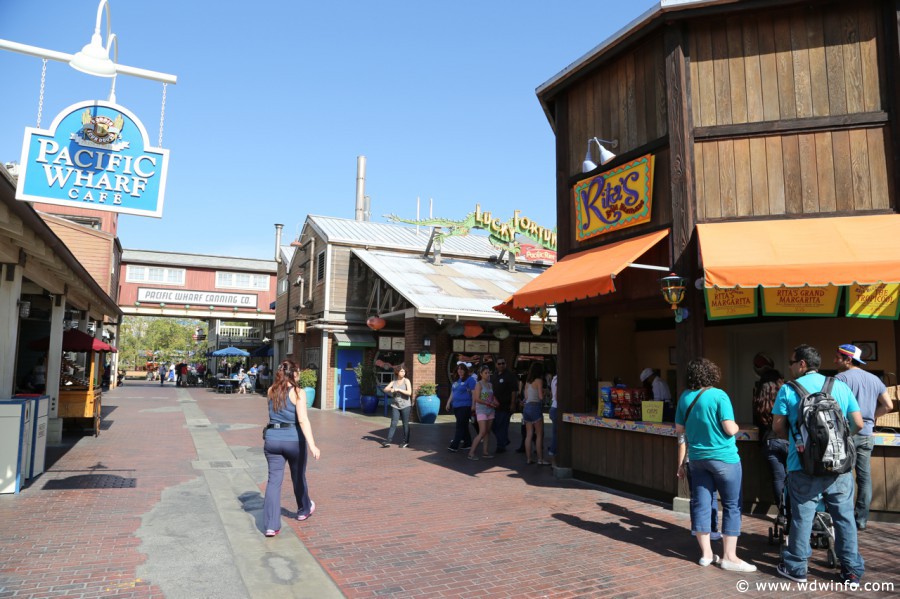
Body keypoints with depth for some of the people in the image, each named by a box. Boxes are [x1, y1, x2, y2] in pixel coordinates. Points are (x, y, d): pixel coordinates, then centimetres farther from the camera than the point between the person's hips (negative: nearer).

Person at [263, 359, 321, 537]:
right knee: (298, 477, 18)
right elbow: (303, 420, -23)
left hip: (272, 439, 3)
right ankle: (304, 509, 40)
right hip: (294, 439, -3)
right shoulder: (298, 392, -12)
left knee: (274, 480, 4)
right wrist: (312, 445, -28)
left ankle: (271, 525, -2)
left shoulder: (271, 391, 4)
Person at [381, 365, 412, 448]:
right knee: (393, 424, -2)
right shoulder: (394, 381, 9)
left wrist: (398, 389, -17)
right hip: (395, 406, 3)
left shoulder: (406, 381, -3)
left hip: (405, 405, -3)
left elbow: (409, 392, -15)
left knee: (405, 424, 3)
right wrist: (390, 389, -17)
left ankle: (406, 442, 11)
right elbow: (385, 389, 3)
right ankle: (388, 441, -3)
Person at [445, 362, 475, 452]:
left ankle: (454, 445, -10)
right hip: (456, 406, 7)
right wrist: (448, 403, 17)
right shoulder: (456, 380, 15)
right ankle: (467, 443, 22)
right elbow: (452, 393, 22)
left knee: (460, 426, -8)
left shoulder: (470, 380, -7)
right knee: (464, 426, 13)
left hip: (465, 406, -7)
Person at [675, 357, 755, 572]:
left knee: (701, 504, 8)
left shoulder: (685, 397, 2)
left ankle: (706, 553, 15)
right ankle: (729, 556, 8)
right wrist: (736, 426, 4)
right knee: (732, 506, 6)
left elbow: (679, 429, 8)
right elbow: (730, 429, -17)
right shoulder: (719, 396, -13)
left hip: (697, 458, 5)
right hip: (723, 457, -5)